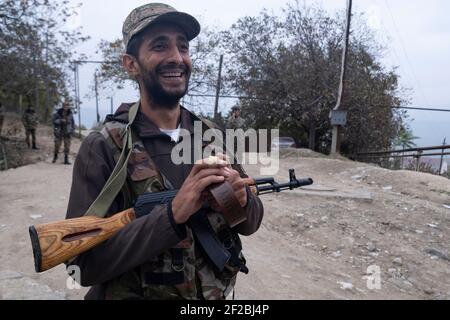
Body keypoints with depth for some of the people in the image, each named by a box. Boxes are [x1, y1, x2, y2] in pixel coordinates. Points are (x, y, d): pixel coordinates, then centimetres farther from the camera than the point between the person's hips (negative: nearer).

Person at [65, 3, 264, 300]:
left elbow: (250, 223, -2)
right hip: (133, 293, -3)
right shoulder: (101, 148, -17)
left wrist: (241, 199, -24)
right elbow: (84, 261, -21)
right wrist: (172, 214, -32)